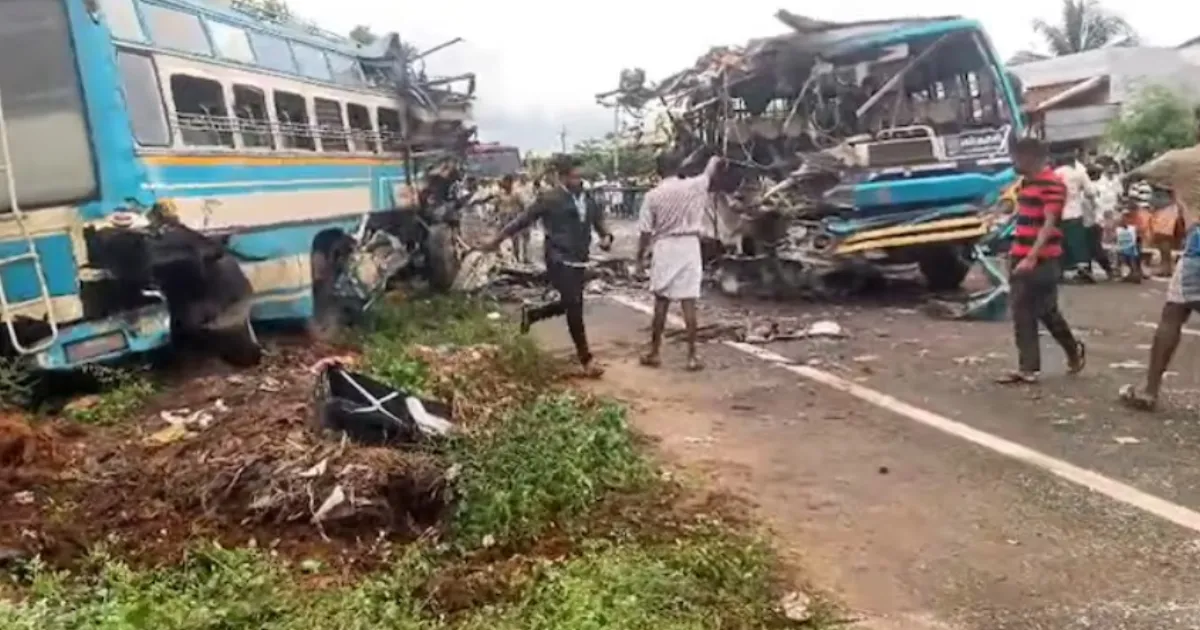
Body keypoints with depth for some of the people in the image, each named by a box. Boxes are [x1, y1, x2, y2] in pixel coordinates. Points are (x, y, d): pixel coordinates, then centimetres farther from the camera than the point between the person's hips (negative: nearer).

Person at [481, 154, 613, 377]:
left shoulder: (586, 198, 8)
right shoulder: (550, 198, -10)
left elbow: (598, 219, 15)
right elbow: (523, 220, -4)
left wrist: (606, 236, -8)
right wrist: (497, 239, -1)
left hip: (579, 261, 7)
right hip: (559, 260, -7)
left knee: (569, 305, 14)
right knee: (575, 307, -8)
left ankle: (531, 314, 39)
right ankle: (586, 359, 0)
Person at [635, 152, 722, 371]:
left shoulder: (653, 195, -6)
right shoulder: (693, 187, -2)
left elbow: (645, 232, -5)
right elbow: (708, 173, 22)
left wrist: (640, 257, 7)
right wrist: (714, 161, 43)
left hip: (664, 249, 0)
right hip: (689, 247, 0)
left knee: (661, 302, 10)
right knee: (689, 302, 0)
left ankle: (654, 353, 17)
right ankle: (692, 356, 1)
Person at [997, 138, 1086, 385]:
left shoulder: (1052, 184, -14)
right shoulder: (1026, 183, 15)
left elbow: (1049, 225, -20)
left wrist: (1032, 257, -27)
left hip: (1042, 260, -9)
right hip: (1022, 258, 9)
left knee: (1046, 311, 0)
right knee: (1022, 314, 9)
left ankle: (1074, 350, 19)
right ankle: (1027, 368, 15)